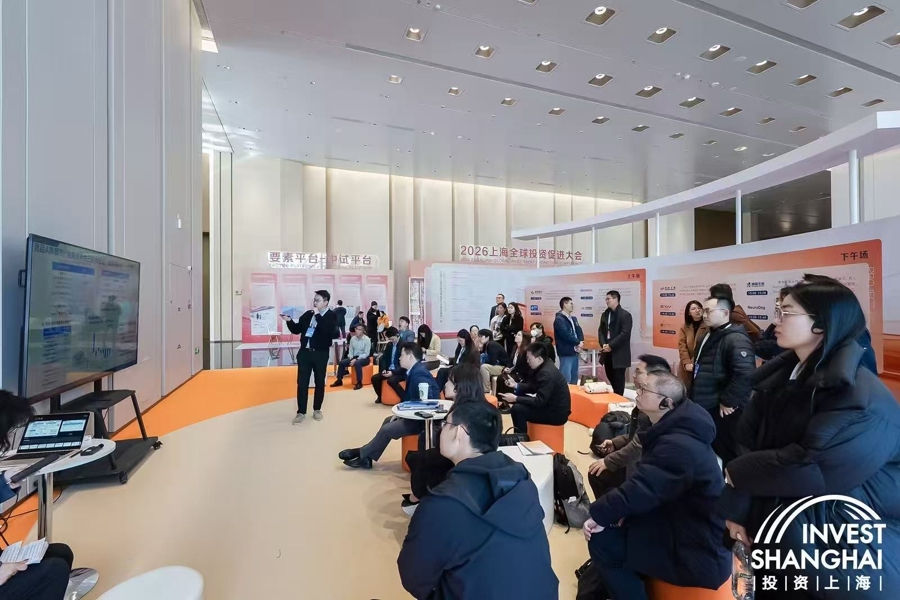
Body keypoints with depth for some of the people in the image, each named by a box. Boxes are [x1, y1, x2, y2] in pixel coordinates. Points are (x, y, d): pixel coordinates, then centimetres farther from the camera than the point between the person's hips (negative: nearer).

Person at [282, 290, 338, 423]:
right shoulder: (307, 314, 8)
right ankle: (301, 412, 14)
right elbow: (296, 330, 12)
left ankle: (317, 410, 24)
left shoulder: (332, 316, -5)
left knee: (320, 382, 9)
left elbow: (327, 331, -23)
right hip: (304, 352, 3)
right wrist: (289, 321, -5)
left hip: (320, 354, -3)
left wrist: (318, 315, -20)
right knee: (302, 383, 4)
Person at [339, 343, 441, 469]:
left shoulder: (418, 374, -25)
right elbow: (410, 399, 11)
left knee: (387, 429, -6)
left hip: (423, 420, -10)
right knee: (388, 421, 14)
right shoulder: (415, 371, 7)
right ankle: (366, 455, 17)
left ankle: (362, 454, 14)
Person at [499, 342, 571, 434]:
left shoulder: (547, 374, -25)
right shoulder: (543, 367, 4)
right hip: (551, 406, 10)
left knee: (517, 409, -19)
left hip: (557, 413, -10)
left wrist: (515, 399, -22)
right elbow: (534, 388, 16)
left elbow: (539, 402, -26)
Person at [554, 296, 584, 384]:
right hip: (566, 353, -9)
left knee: (574, 377, 15)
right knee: (566, 378, -9)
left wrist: (581, 342, -9)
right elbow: (566, 335, -21)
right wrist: (578, 342, -12)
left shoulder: (573, 319, 17)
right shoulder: (559, 319, -11)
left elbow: (579, 331, 10)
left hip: (575, 352, 9)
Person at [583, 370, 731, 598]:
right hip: (689, 529, 9)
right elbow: (643, 486, 3)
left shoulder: (678, 446, -30)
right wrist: (612, 512, -10)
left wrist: (597, 514, -13)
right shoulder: (675, 430, 1)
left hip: (699, 554, -9)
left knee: (602, 541, -11)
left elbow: (638, 490, -29)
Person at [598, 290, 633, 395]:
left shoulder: (625, 315, -10)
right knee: (610, 376, 13)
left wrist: (611, 345, -17)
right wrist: (603, 344, -5)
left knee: (618, 378, 1)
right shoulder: (605, 314, 11)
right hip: (607, 352, 6)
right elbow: (601, 330, 11)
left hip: (619, 353, -6)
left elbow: (625, 334, -17)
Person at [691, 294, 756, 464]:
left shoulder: (736, 339, -18)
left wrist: (728, 402, -21)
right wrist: (694, 398, 19)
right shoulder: (708, 337, 13)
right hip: (704, 408, 9)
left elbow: (745, 374, -29)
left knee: (725, 455, 5)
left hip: (722, 411, -9)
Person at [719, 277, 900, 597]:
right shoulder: (779, 376, 0)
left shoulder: (862, 398, -21)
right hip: (777, 523, 6)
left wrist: (733, 474, -17)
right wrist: (736, 509, -10)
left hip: (842, 540, -6)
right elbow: (749, 443, -6)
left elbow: (808, 467, -29)